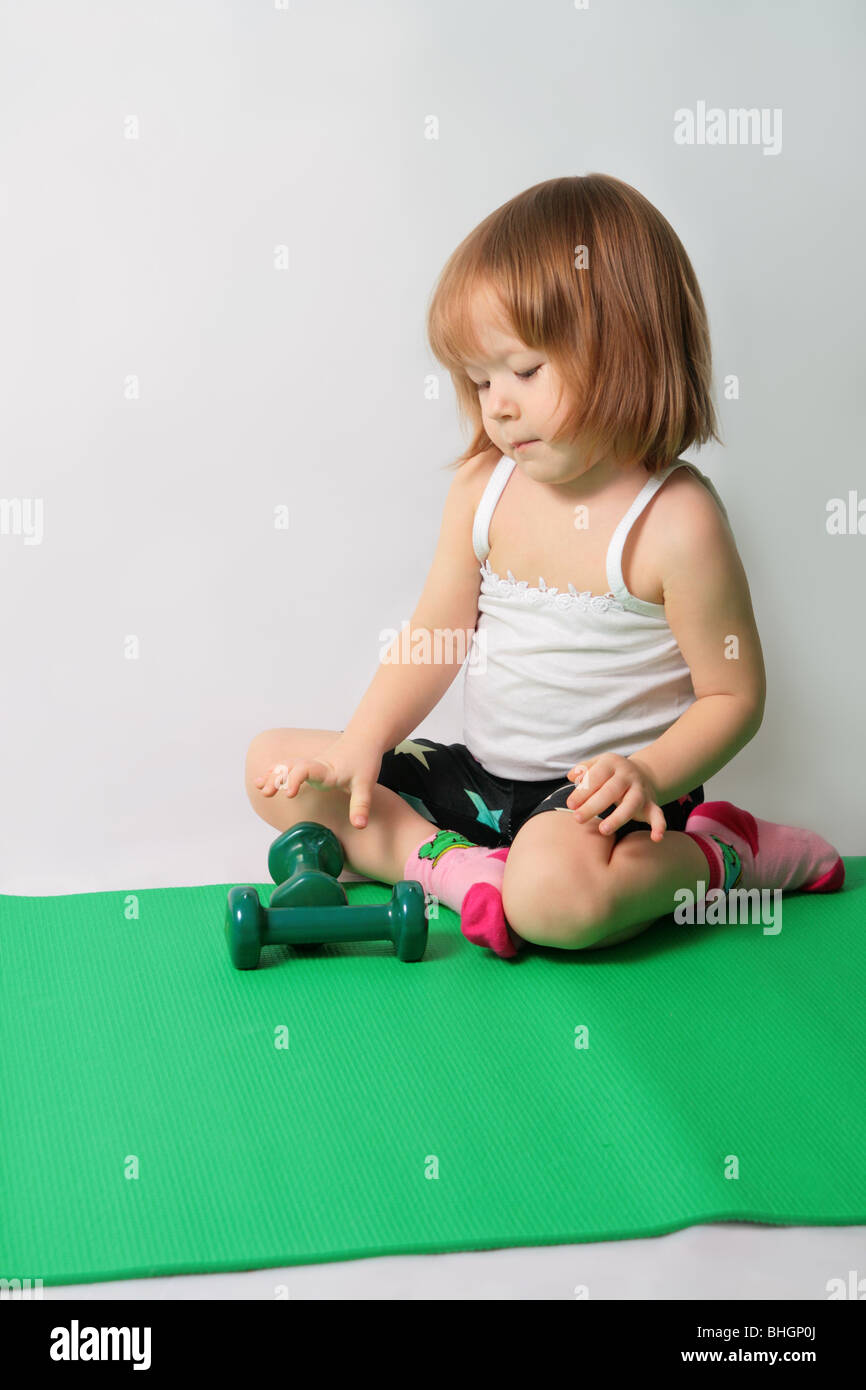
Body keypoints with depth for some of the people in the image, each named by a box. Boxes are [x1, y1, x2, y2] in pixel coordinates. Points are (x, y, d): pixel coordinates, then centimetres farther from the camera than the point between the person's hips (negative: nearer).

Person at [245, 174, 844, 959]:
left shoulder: (676, 521, -18)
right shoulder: (482, 488, 1)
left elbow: (734, 696, -11)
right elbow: (432, 641, 5)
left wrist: (650, 774, -27)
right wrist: (362, 746, -8)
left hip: (598, 797, -6)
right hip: (478, 775, 7)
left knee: (554, 896, -39)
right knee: (276, 767, 3)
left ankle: (716, 854, -7)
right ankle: (456, 865, -13)